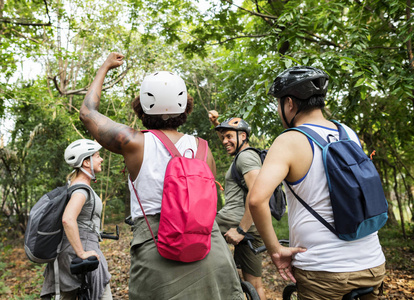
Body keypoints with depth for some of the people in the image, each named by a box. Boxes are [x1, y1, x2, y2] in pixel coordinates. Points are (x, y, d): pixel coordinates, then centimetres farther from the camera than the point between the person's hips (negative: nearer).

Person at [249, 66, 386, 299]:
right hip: (374, 265, 5)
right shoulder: (351, 135, 4)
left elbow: (257, 198, -28)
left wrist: (275, 249, -16)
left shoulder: (289, 142, -15)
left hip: (323, 272, -5)